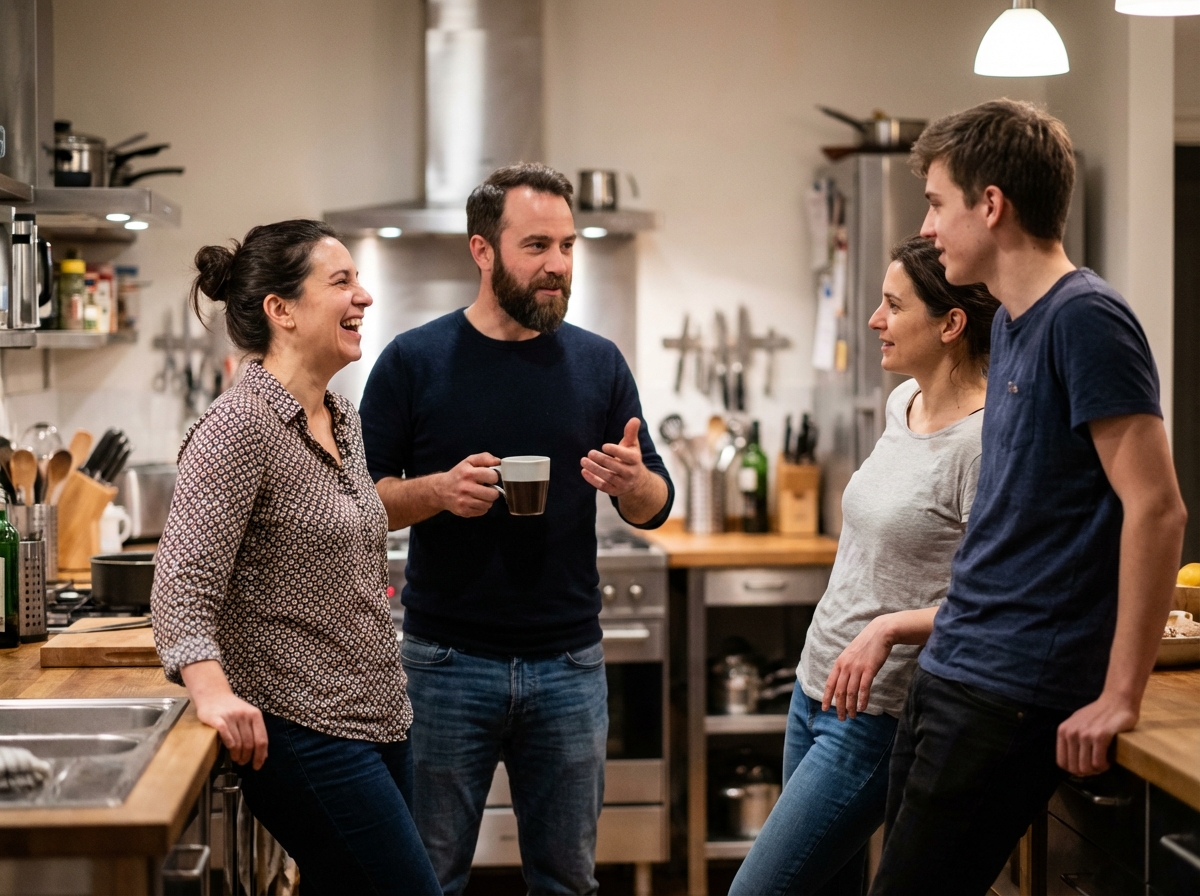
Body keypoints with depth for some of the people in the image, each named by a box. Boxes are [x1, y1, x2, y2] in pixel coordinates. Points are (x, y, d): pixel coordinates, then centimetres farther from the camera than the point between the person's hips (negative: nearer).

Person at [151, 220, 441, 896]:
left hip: (381, 716, 9)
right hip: (304, 732, -9)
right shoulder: (240, 427, -15)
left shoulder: (343, 417, 12)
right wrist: (212, 690, -36)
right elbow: (184, 583, -23)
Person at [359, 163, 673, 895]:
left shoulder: (600, 363, 3)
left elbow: (656, 506, 6)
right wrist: (437, 491, -22)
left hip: (569, 663, 2)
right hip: (448, 662, -2)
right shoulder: (413, 361, -4)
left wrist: (633, 483, -17)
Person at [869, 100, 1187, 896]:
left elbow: (1157, 509, -20)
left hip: (1014, 694, -9)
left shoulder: (1085, 319, -15)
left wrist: (1120, 696, -19)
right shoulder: (1011, 323, 13)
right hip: (951, 672, 9)